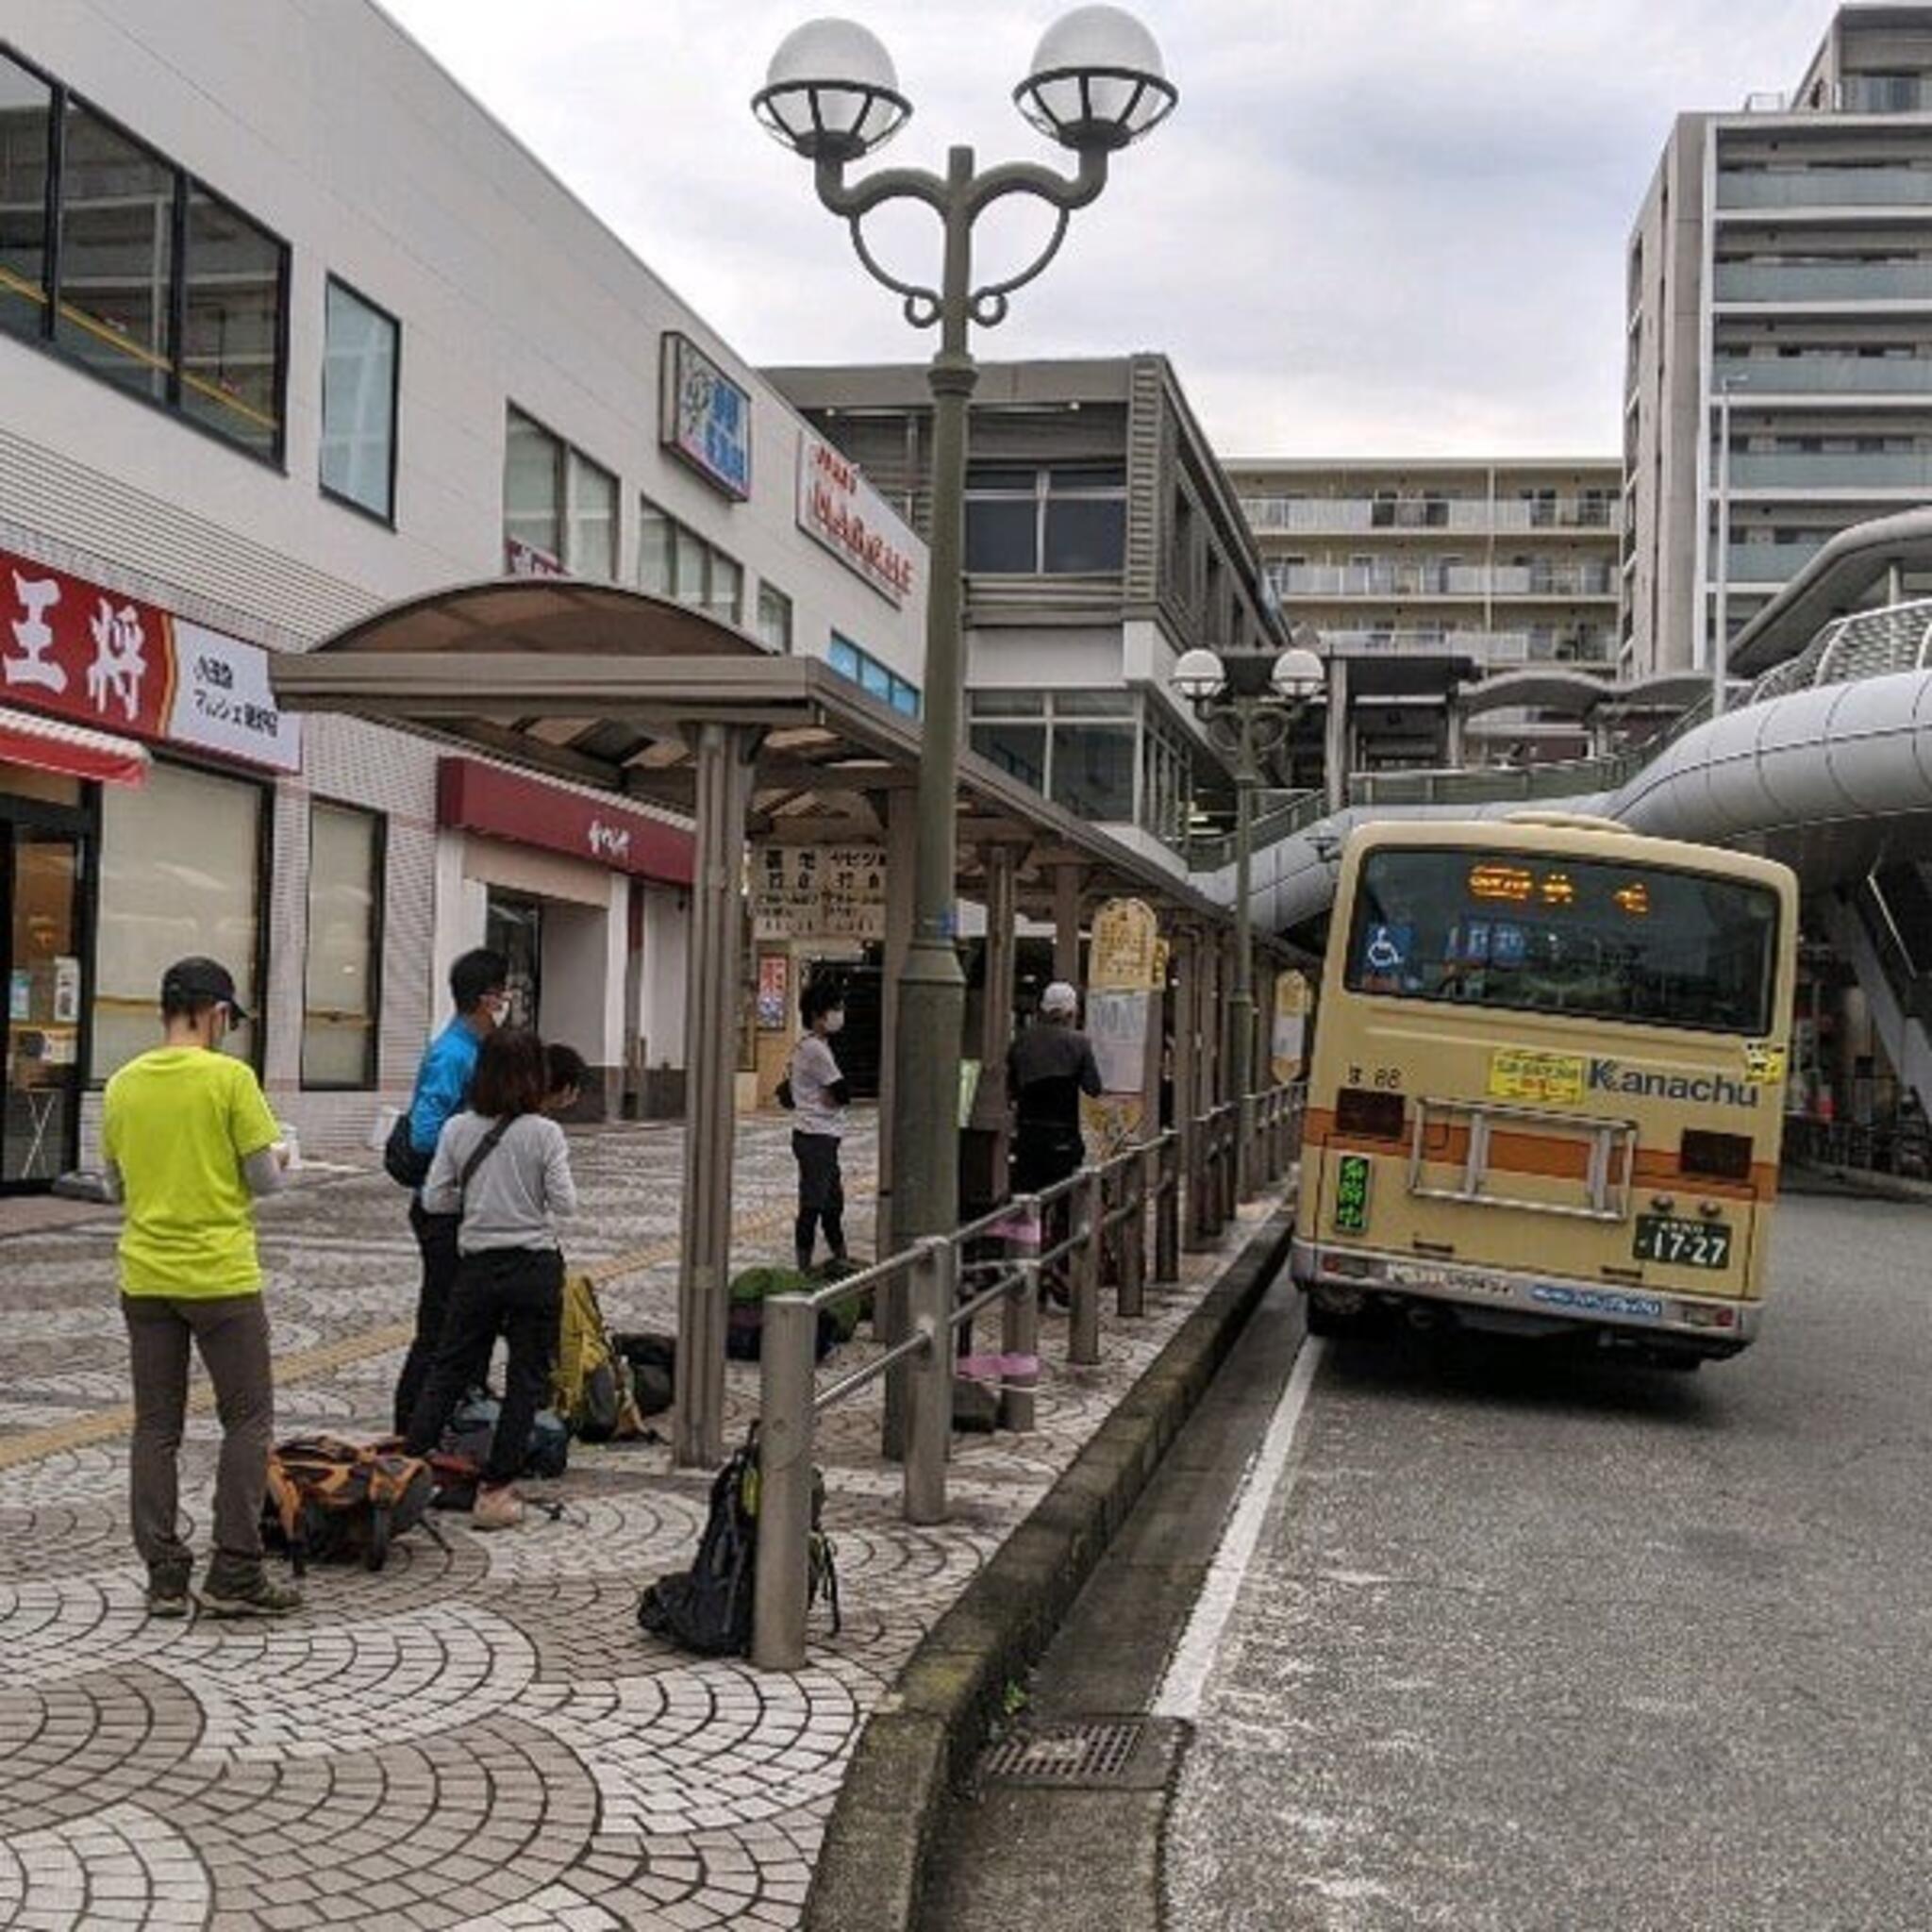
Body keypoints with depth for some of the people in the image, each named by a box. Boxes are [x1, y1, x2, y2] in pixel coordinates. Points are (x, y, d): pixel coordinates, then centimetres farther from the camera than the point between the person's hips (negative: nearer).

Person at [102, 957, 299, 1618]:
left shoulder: (123, 1084, 4)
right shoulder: (230, 1077, -11)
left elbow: (115, 1187, 12)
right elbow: (266, 1179, -9)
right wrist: (277, 1160, 12)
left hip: (145, 1278, 5)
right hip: (221, 1277, -5)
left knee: (156, 1427, 10)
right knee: (248, 1420, 5)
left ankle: (165, 1577, 12)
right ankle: (233, 1576, 4)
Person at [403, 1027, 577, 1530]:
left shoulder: (458, 1129, -2)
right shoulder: (545, 1133, -10)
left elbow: (434, 1199, 1)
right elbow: (565, 1204, -10)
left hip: (477, 1267, 3)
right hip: (535, 1267, -2)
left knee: (448, 1368, 15)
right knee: (526, 1380, 6)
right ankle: (495, 1491, 6)